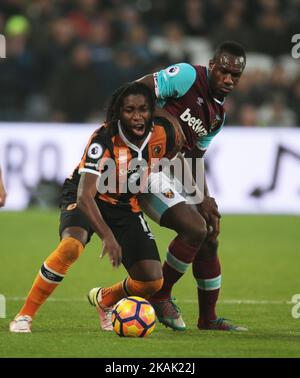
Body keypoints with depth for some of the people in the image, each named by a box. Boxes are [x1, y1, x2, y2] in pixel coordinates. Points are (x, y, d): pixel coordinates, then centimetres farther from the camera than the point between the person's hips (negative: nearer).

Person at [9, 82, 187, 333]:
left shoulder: (163, 133, -18)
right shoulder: (103, 141, -31)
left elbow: (176, 146, 11)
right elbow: (85, 196, -39)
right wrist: (107, 236, -52)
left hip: (126, 206, 5)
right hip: (85, 200, -5)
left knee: (152, 282, -8)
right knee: (71, 246, -37)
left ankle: (104, 300, 26)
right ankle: (25, 315, -23)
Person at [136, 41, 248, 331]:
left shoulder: (218, 116, 13)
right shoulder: (187, 76, -12)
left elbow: (194, 161, 16)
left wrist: (203, 199, 3)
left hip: (172, 174, 9)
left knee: (209, 239, 11)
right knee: (195, 230, -19)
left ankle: (208, 318, 24)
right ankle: (160, 296, 1)